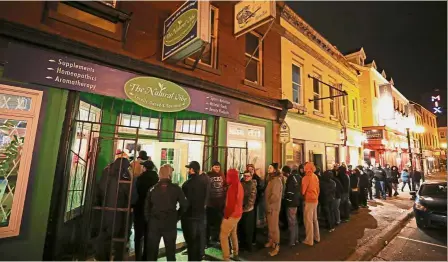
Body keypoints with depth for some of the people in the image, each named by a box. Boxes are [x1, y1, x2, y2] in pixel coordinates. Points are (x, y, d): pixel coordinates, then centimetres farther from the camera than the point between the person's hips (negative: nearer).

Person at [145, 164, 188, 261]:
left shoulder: (153, 189, 1)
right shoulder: (176, 188, -6)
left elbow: (147, 207, 2)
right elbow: (184, 205, -5)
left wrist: (149, 220, 10)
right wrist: (176, 217, 5)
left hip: (154, 223, 2)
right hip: (170, 224, -1)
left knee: (152, 251, 15)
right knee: (170, 252, 12)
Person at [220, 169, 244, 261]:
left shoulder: (233, 187, -24)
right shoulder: (239, 185, 5)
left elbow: (230, 203, -23)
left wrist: (226, 215, -13)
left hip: (231, 215, -9)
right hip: (237, 213, 9)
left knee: (223, 236, 2)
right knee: (233, 233, 25)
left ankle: (226, 257, 9)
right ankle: (235, 253, 39)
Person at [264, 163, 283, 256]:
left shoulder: (276, 180, -20)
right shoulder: (271, 179, 12)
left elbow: (275, 195, -27)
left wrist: (269, 203, -14)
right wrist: (267, 204, 9)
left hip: (273, 207, -9)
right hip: (269, 206, 9)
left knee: (274, 227, 1)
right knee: (270, 226, 21)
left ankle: (276, 246, 14)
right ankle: (271, 241, 36)